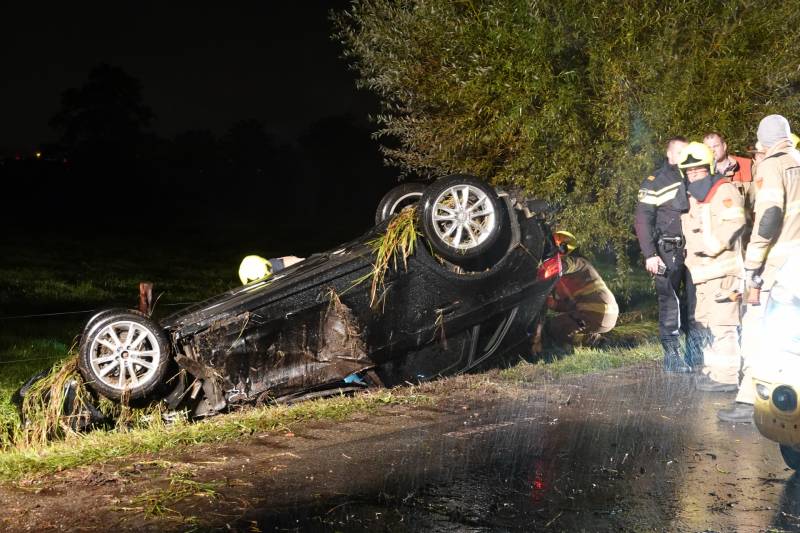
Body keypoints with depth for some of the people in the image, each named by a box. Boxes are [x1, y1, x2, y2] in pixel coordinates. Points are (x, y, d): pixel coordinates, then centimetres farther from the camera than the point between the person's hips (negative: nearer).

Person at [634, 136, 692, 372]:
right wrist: (649, 255, -13)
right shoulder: (655, 182, -2)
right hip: (668, 252, -6)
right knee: (670, 302, -9)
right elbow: (642, 220, -6)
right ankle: (672, 356, -6)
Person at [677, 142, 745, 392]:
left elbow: (733, 223, -21)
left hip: (721, 270, -10)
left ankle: (727, 374, -7)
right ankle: (712, 368, 23)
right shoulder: (692, 197, 19)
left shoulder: (724, 191, -9)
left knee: (722, 322, -10)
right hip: (697, 272, 10)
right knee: (699, 322, 14)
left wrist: (714, 245, -23)